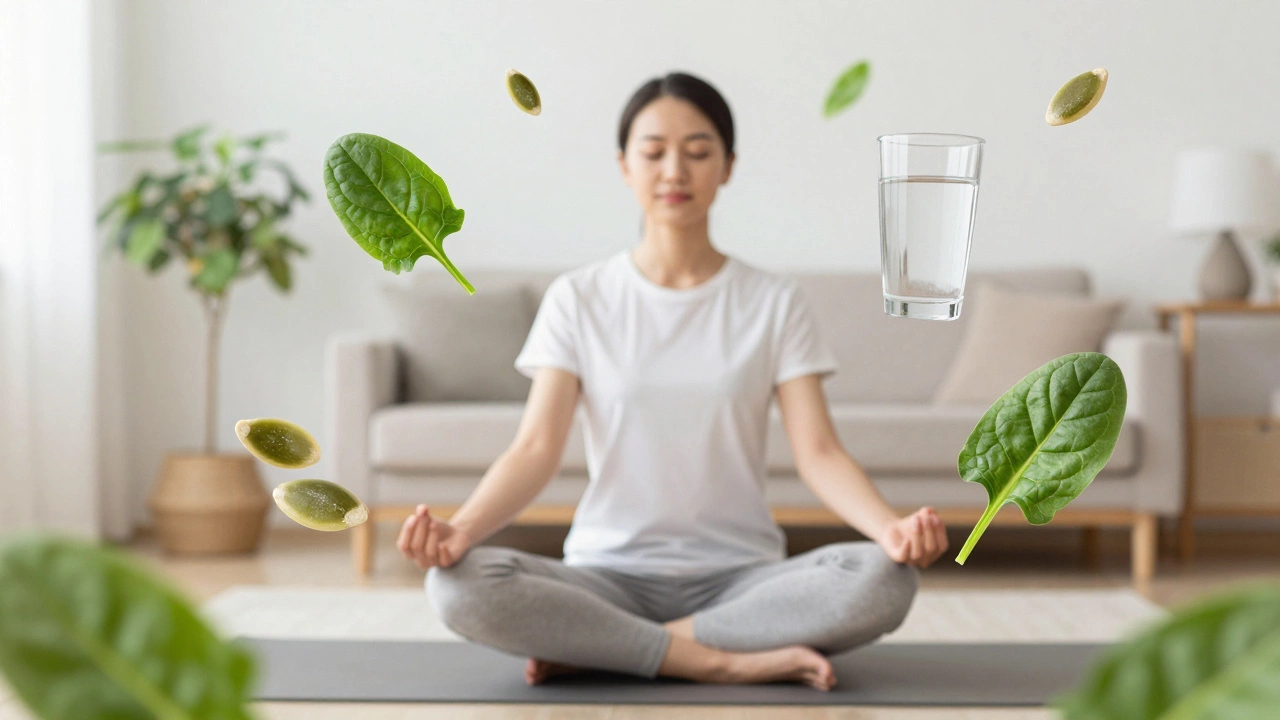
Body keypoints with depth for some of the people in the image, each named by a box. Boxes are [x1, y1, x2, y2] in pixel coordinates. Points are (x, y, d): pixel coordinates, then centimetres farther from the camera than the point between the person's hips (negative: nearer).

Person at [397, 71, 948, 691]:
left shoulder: (773, 302, 5)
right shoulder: (578, 299, 4)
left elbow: (818, 452, -5)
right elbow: (536, 449, -6)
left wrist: (891, 527, -26)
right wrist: (459, 529, -26)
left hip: (739, 576, 1)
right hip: (610, 574, 0)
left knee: (884, 580, -30)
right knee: (460, 585, -30)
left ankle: (593, 648, -20)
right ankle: (729, 661, -22)